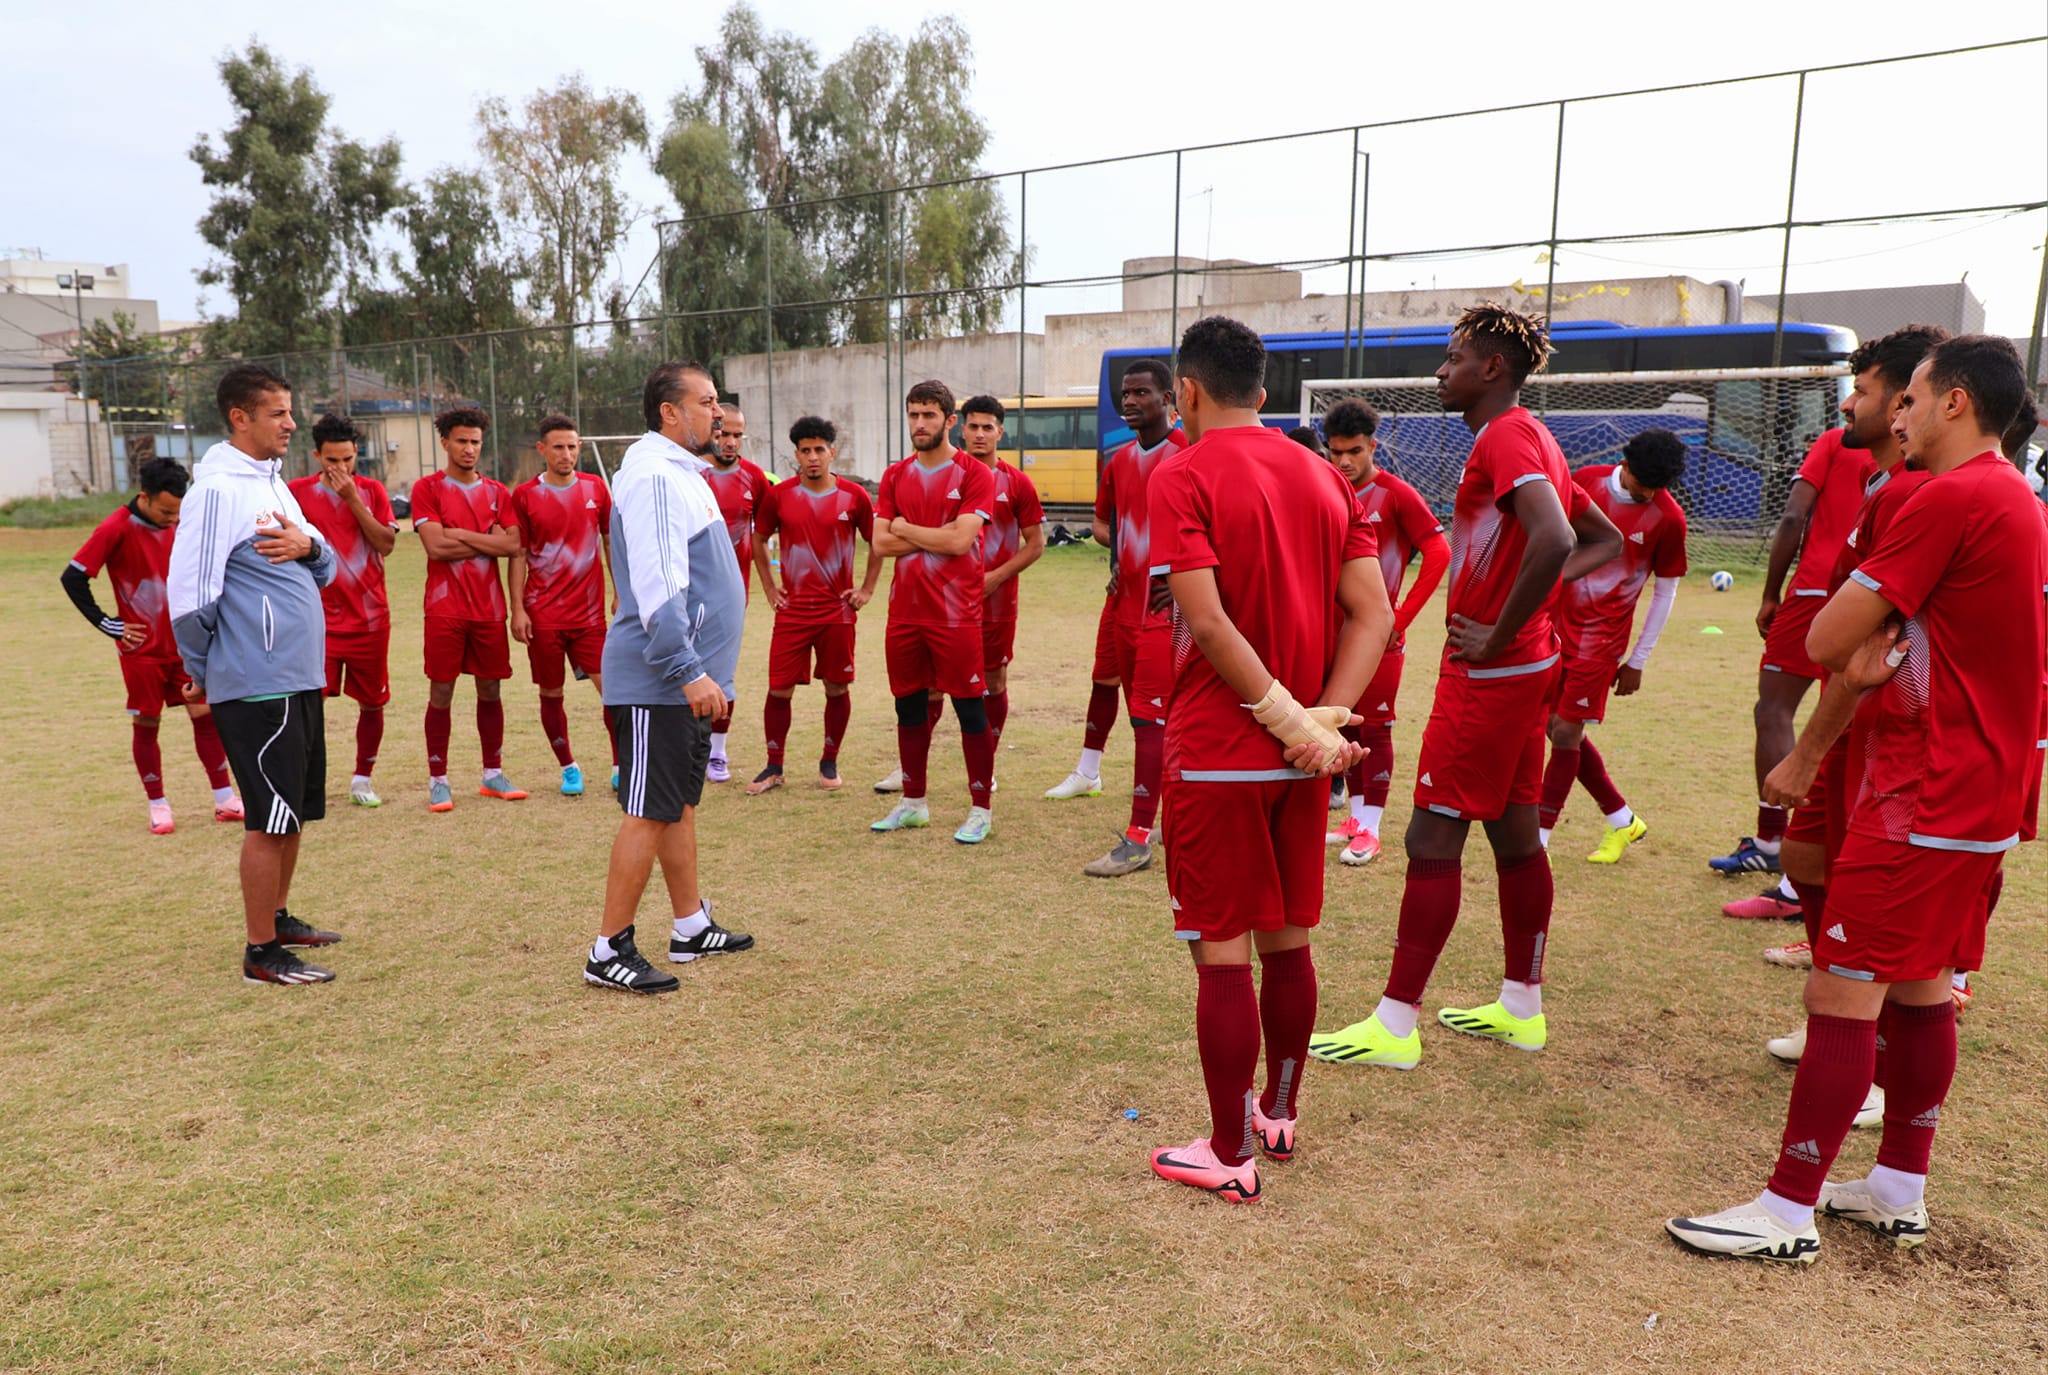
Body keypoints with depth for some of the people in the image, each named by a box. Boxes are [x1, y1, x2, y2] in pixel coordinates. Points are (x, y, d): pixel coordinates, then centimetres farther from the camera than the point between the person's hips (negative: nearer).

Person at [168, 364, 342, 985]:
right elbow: (188, 591, -16)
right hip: (257, 685, -9)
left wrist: (308, 546, -10)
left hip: (298, 678, 9)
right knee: (269, 818, -3)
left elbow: (327, 568, 13)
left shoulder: (273, 483, 15)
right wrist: (201, 672, -4)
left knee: (296, 810, 17)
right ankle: (261, 951, 7)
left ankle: (279, 918, 31)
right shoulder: (218, 490, -13)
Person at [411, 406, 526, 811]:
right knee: (441, 692, 0)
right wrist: (488, 541, -6)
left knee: (490, 690, 8)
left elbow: (512, 545, -3)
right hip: (445, 609, -3)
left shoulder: (497, 492, 10)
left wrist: (461, 535, -8)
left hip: (489, 608, 3)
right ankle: (438, 780, 8)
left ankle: (493, 774, 19)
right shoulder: (428, 489, 0)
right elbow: (435, 546, -13)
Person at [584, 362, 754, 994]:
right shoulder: (655, 476, -16)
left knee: (680, 804, 16)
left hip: (684, 679, 10)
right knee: (650, 813, -6)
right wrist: (689, 671, -27)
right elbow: (656, 586, -25)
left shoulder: (680, 472, 18)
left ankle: (692, 928, 27)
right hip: (661, 682, -10)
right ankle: (609, 952, 3)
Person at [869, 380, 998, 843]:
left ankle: (980, 809, 10)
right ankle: (913, 803, 26)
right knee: (909, 706, 13)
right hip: (904, 613, 5)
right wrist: (936, 537, -9)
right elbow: (881, 544, 1)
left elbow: (961, 540, -17)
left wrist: (906, 528, -5)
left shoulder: (974, 475, -5)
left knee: (970, 708, 0)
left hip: (956, 614, -5)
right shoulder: (895, 477, 11)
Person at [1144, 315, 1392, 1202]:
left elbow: (1207, 621, -21)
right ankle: (1279, 1115, 33)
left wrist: (1291, 719, -16)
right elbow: (1373, 614, 1)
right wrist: (1326, 715, -8)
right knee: (1288, 942, 17)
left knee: (1223, 953, 3)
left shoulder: (1182, 476, -9)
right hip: (1302, 758, 6)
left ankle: (1229, 1155, 14)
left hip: (1216, 753, -6)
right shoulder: (1323, 476, 9)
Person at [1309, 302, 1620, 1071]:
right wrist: (1530, 596, 8)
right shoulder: (1532, 440, 16)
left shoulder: (1504, 439, -15)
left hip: (1487, 673, -10)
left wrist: (1496, 636, -23)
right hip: (1524, 669, 10)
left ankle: (1395, 1027, 1)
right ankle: (1521, 1008, 26)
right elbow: (1604, 542, 21)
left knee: (1432, 839, -6)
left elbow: (1553, 540, -32)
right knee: (1514, 833, 15)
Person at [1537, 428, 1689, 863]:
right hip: (1558, 622, 4)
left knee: (1566, 732, -7)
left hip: (1603, 635, -4)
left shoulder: (1668, 518, -8)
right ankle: (1623, 820, 26)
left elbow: (1666, 591, 1)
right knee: (1557, 728, 8)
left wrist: (1638, 660, 2)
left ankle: (1537, 841, 1)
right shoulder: (1586, 481, -1)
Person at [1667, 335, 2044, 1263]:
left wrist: (1860, 653, 5)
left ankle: (1788, 1212, 2)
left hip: (1922, 801, -10)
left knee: (1842, 992, -6)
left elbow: (1826, 641, -18)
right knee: (1920, 989, 16)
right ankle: (1899, 1194, 27)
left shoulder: (1951, 498, -17)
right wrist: (1883, 658, -4)